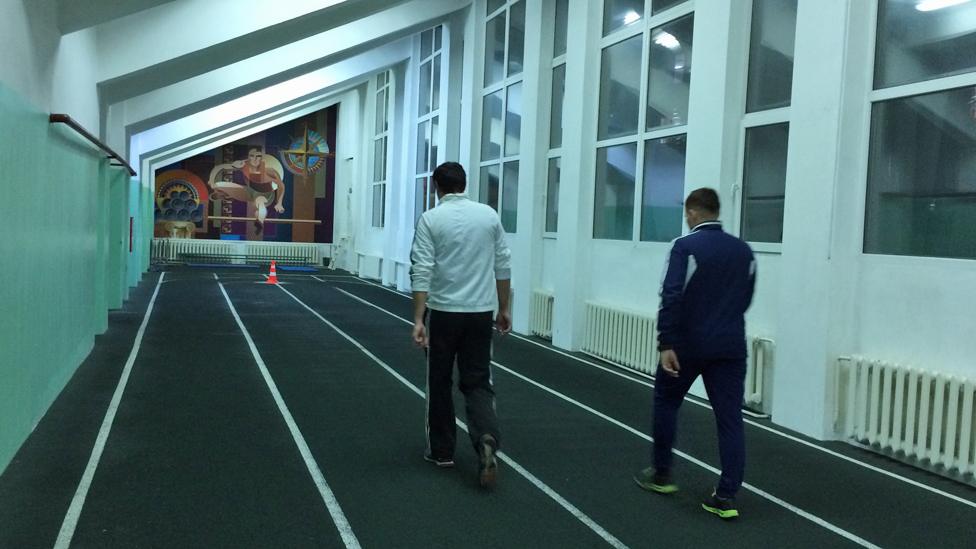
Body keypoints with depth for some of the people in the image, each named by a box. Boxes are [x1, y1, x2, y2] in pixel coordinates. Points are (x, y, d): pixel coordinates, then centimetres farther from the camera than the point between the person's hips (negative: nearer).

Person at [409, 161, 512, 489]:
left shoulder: (430, 219, -6)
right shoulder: (489, 215, 4)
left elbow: (422, 272, -13)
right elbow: (503, 266, 6)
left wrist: (418, 320, -14)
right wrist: (504, 309, 15)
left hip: (442, 312, -2)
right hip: (480, 313, 3)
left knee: (439, 383, 13)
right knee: (477, 383, 9)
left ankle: (441, 451, 22)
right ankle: (486, 440, -15)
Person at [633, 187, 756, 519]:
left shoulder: (686, 246, -9)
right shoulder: (744, 251, 9)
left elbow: (671, 298, -19)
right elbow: (745, 300, 17)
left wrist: (666, 344, -19)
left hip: (688, 345, -4)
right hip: (730, 346, 4)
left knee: (666, 403, 17)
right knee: (730, 419, 3)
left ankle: (661, 475, 27)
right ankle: (726, 497, 1)